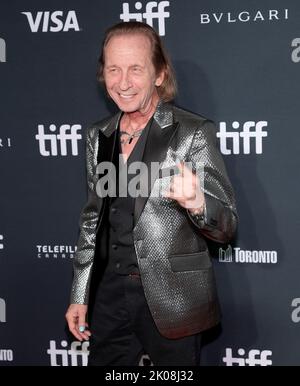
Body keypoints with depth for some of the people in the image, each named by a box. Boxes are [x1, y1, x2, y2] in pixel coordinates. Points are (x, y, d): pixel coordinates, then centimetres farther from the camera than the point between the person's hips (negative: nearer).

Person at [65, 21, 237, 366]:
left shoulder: (194, 133, -10)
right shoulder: (98, 136, 5)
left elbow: (227, 225, -11)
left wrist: (196, 203, -33)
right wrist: (79, 295, 13)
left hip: (172, 299, -4)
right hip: (110, 292, 4)